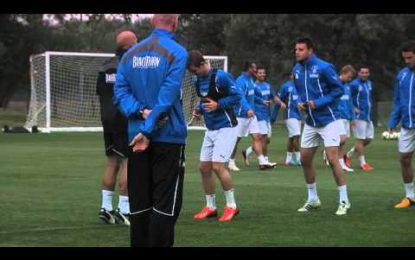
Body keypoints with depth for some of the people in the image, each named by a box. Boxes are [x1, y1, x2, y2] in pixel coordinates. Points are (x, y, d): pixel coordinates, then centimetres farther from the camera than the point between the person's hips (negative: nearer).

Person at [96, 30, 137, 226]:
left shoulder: (106, 66, 12)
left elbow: (100, 93, 16)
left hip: (108, 120, 8)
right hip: (127, 120, -8)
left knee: (112, 162, 13)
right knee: (128, 163, -4)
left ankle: (106, 207, 13)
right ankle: (123, 210, -6)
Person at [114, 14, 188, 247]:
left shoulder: (131, 53, 9)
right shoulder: (176, 53, -9)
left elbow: (121, 91, 1)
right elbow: (167, 96, -16)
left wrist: (140, 112, -11)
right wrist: (148, 130, -15)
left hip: (135, 134, 5)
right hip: (169, 137, -5)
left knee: (139, 203, 10)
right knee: (165, 203, -1)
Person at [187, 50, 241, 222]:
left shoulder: (221, 77, -16)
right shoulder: (198, 81, 7)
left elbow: (236, 96, -13)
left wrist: (218, 105, -23)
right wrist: (199, 109, 2)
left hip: (225, 127, -8)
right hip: (210, 129, 8)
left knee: (218, 166, -15)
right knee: (204, 167, 5)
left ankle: (231, 206, -2)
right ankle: (210, 207, 17)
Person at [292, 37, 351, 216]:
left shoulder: (323, 67, -16)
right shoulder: (296, 69, 4)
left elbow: (338, 89, -13)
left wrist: (319, 103, -20)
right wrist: (300, 102, -2)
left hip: (328, 120, -7)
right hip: (311, 122, 7)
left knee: (332, 159, -12)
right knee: (305, 160, 9)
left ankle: (344, 201, -2)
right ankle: (313, 199, 24)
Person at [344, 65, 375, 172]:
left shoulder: (369, 83, 13)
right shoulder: (354, 84, -12)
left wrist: (369, 105, 15)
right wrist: (353, 108, -19)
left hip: (368, 115, 8)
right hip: (359, 115, -8)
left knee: (368, 139, 10)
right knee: (361, 139, -5)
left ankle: (348, 155, 23)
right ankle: (362, 163, 3)